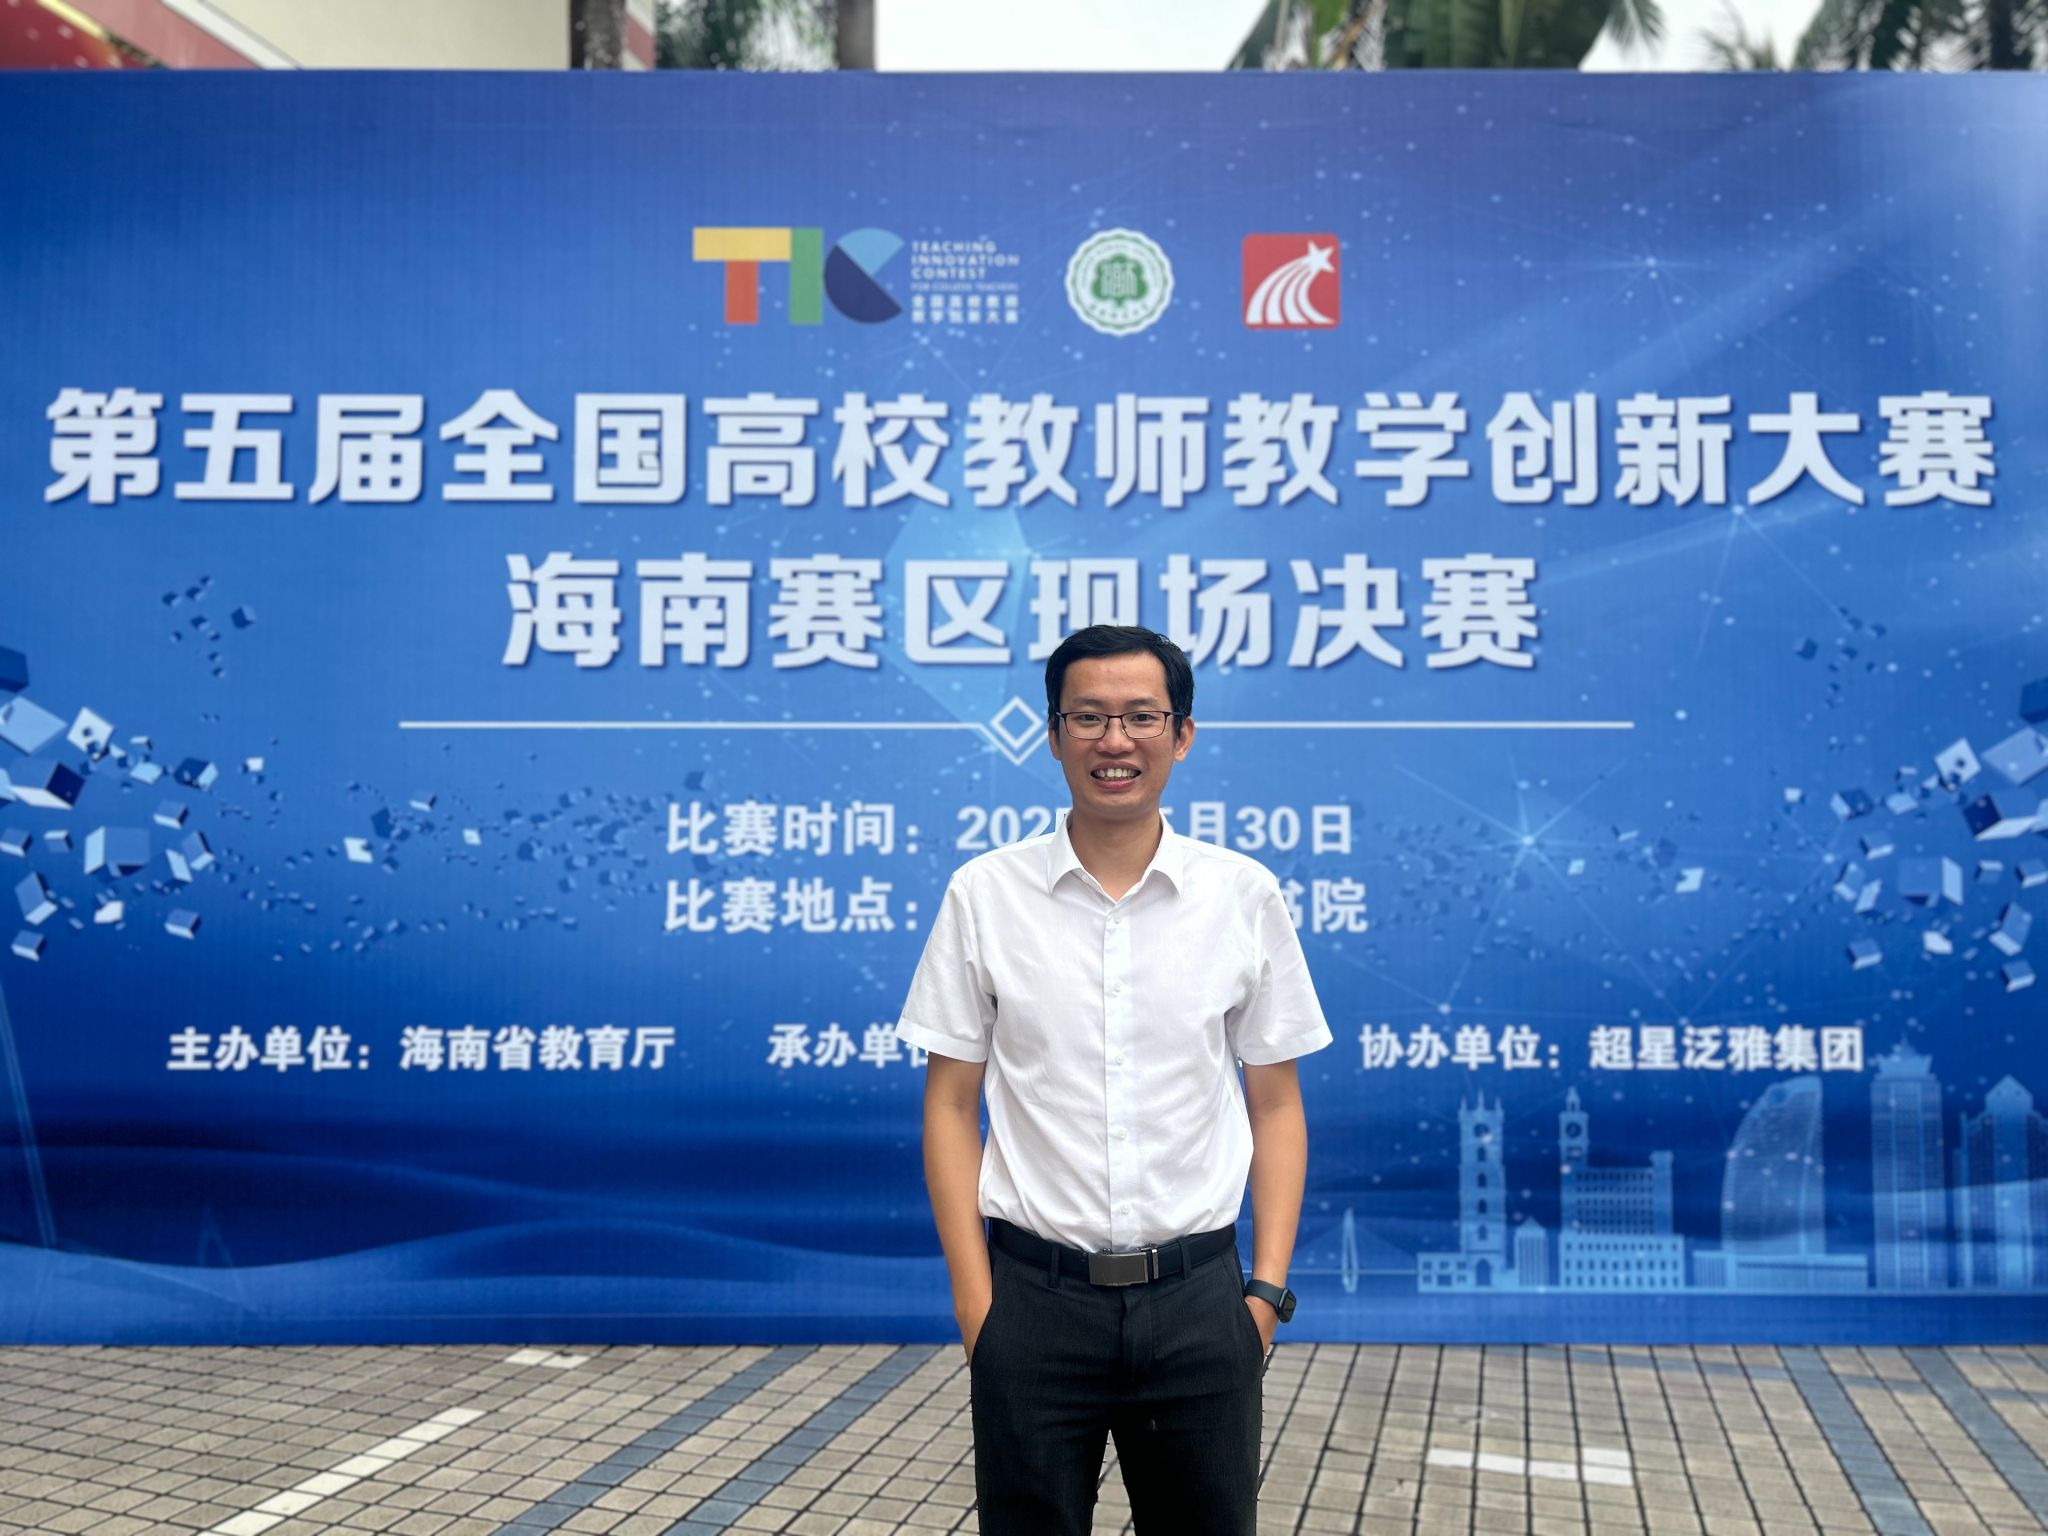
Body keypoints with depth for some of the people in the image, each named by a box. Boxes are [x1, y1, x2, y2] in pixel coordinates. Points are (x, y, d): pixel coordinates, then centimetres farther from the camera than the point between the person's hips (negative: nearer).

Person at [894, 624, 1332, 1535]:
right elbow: (951, 1105, 1)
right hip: (1035, 1296, 0)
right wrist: (973, 1297, -4)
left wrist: (1268, 1286, -1)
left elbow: (1275, 1107, 5)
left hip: (1198, 1296, 1)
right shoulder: (983, 896, -2)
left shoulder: (1245, 896, 0)